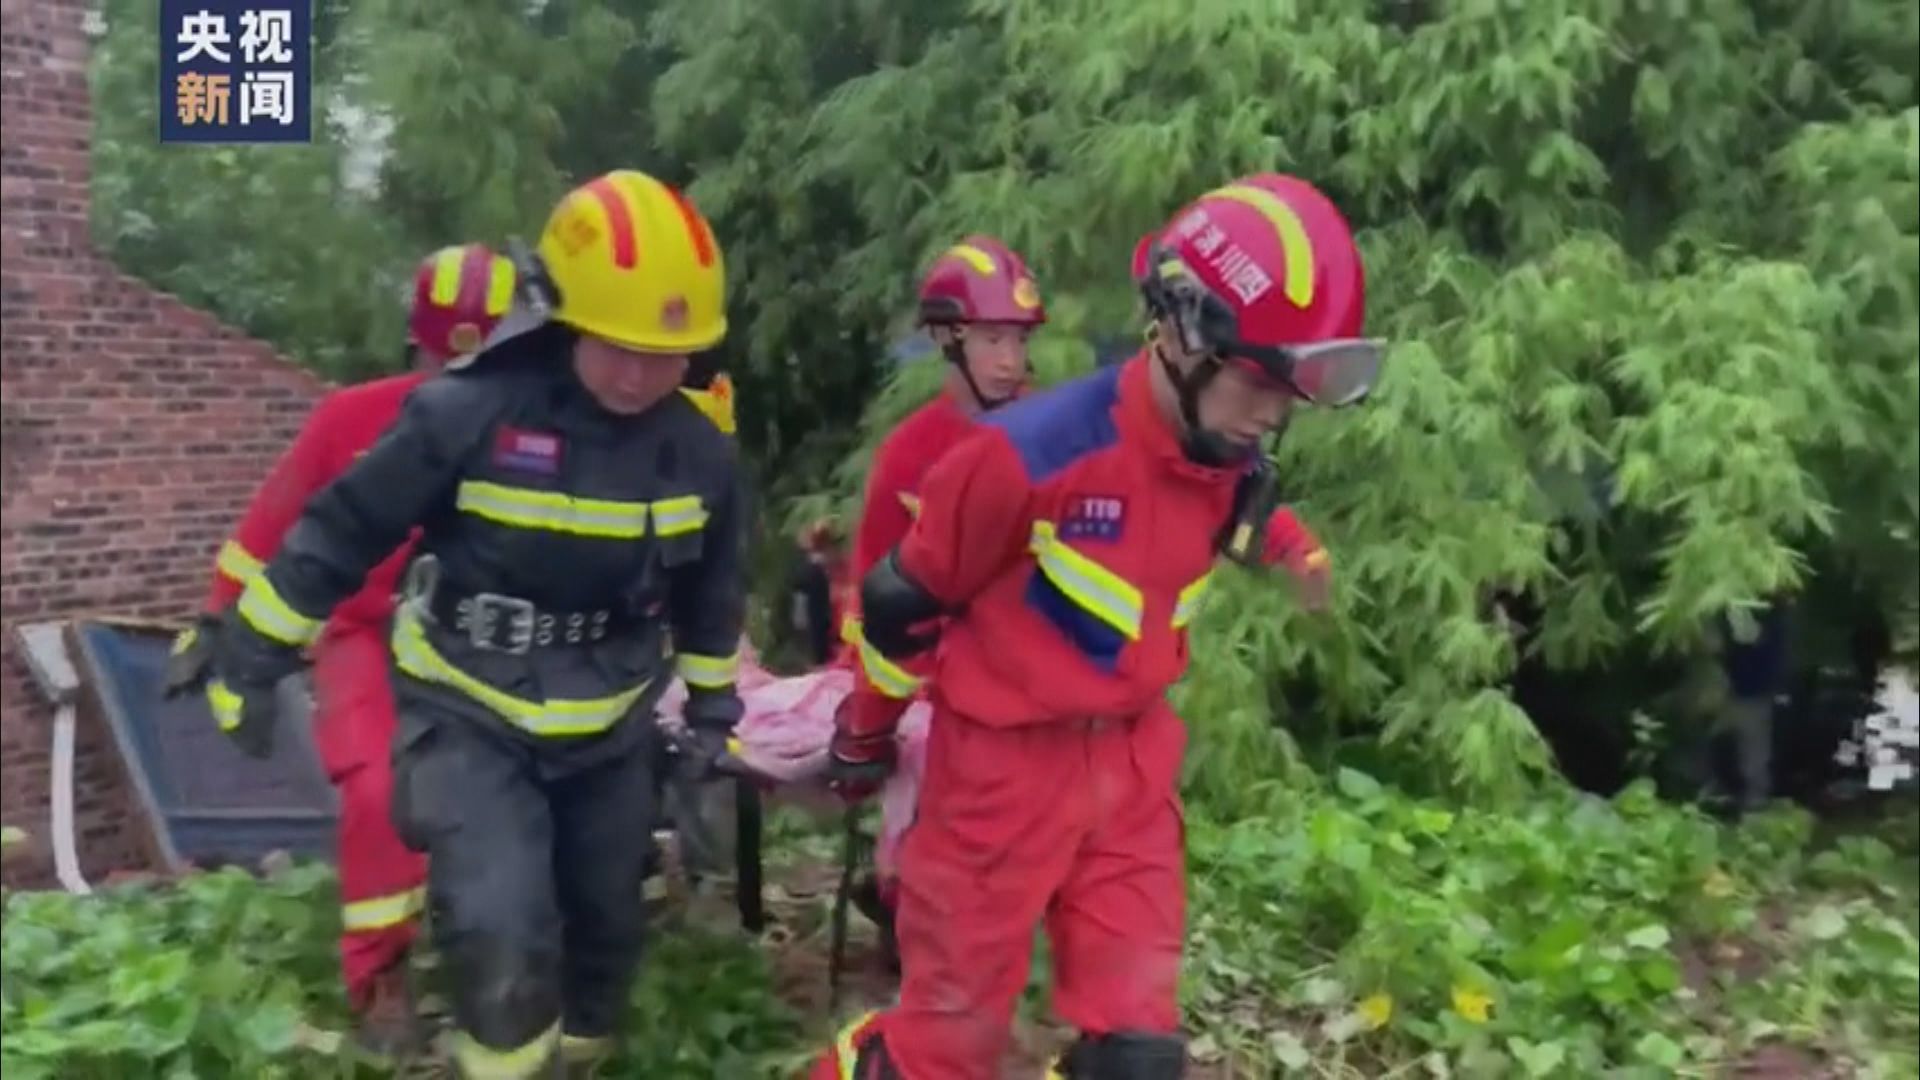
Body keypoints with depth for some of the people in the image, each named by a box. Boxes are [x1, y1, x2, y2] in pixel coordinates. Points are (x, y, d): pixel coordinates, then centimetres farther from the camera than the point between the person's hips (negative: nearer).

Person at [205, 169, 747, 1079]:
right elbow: (342, 530, -10)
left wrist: (711, 709, 17)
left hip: (610, 730, 4)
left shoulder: (699, 452, -7)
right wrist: (255, 650, -3)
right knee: (503, 934, -21)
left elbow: (711, 594, 9)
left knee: (606, 929, 16)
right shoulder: (467, 414, -20)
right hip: (468, 715, -4)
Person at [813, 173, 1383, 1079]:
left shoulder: (1232, 467, -5)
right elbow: (905, 599, -10)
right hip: (1007, 764, -5)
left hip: (1133, 765, 6)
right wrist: (866, 736, 3)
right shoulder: (1034, 453, -24)